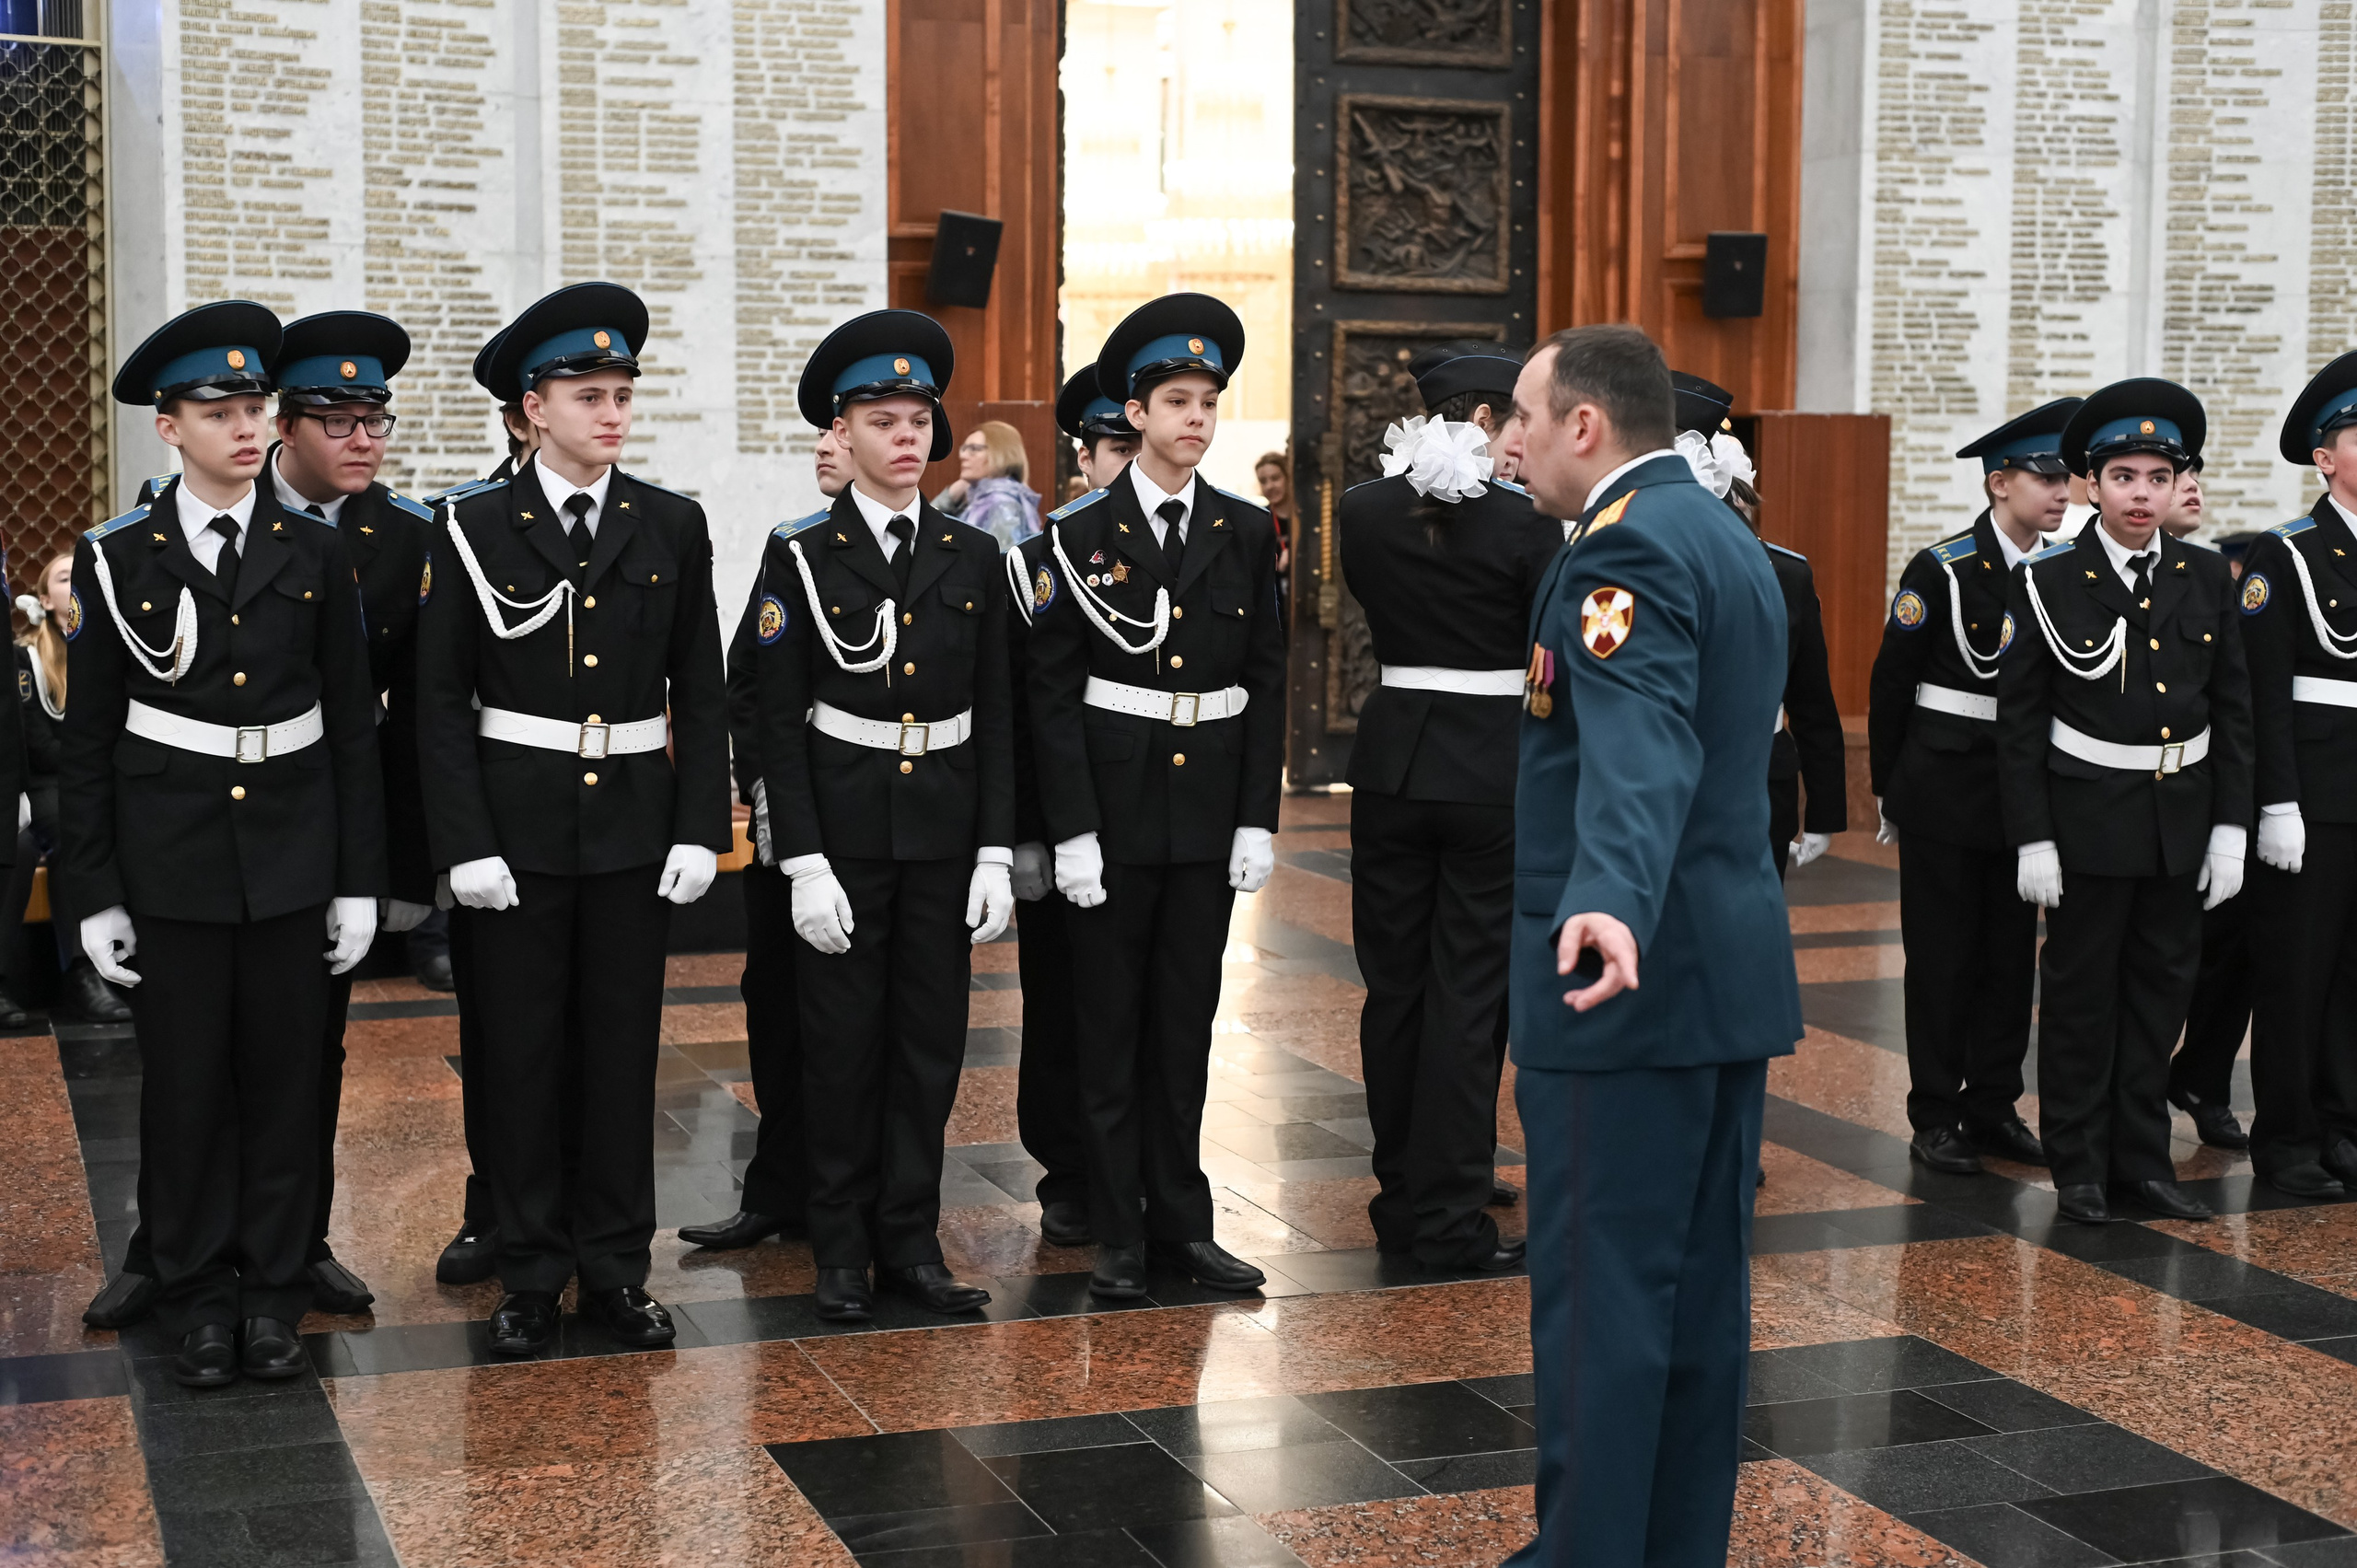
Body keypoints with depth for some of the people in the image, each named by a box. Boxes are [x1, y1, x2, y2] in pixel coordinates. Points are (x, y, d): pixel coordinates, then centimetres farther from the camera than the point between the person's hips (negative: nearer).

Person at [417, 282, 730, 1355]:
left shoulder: (672, 528, 4)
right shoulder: (476, 529, -2)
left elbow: (701, 693, 6)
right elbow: (441, 699, -3)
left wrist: (700, 827, -2)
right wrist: (464, 844, -10)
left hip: (636, 823, 2)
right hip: (517, 820, -2)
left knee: (624, 1049, 7)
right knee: (520, 1054, 4)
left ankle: (616, 1268, 18)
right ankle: (530, 1276, 15)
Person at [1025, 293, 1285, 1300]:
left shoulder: (1245, 533, 5)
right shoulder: (1081, 538, -3)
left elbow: (1266, 681, 7)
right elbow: (1052, 692, -4)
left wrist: (1259, 818, 1)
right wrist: (1071, 829, -11)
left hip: (1209, 810, 3)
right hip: (1112, 808, -2)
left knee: (1186, 1023, 9)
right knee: (1111, 1026, 4)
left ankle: (1182, 1221, 18)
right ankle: (1118, 1233, 12)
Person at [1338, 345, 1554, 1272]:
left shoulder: (1362, 512, 0)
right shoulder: (1524, 522, -12)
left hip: (1391, 762, 4)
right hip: (1493, 768, -4)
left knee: (1394, 983, 13)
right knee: (1466, 989, 1)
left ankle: (1402, 1198, 22)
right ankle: (1449, 1219, 4)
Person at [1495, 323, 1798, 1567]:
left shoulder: (1629, 545, -15)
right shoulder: (1728, 539, 16)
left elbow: (1641, 751, -32)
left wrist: (1610, 904, -48)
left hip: (1632, 972, -10)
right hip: (1732, 974, 10)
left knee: (1597, 1293, -4)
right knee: (1700, 1290, 13)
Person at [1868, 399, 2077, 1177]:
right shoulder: (1942, 569, -10)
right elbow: (1891, 682, -4)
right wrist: (1888, 791, -1)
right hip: (1946, 787, -5)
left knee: (2012, 952, 9)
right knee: (1941, 954, 2)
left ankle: (1993, 1106, 20)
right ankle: (1935, 1118, 10)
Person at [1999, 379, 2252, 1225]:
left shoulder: (2208, 577, 4)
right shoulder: (2048, 582, -7)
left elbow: (2233, 708, 7)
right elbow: (2019, 720, -7)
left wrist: (2231, 826, 1)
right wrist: (2032, 838, -11)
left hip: (2183, 816, 4)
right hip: (2089, 816, -3)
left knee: (2161, 988, 11)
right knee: (2081, 994, 5)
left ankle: (2141, 1157, 22)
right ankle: (2079, 1166, 16)